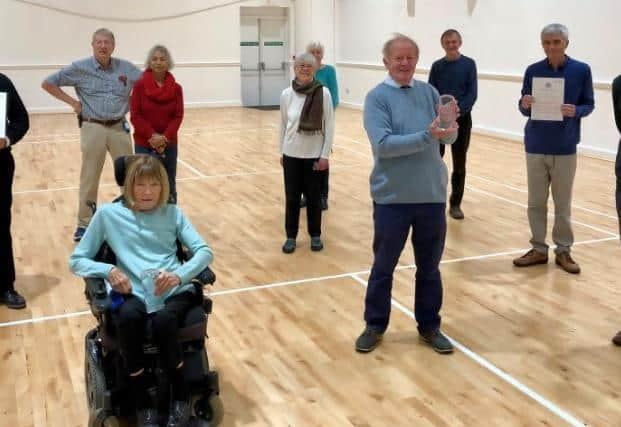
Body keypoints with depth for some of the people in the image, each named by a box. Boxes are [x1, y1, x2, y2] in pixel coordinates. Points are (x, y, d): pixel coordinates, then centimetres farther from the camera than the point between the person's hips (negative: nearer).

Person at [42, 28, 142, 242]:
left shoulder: (126, 68, 1)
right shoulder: (79, 68, -4)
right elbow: (47, 83, 2)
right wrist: (72, 102, -4)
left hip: (119, 128, 2)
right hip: (93, 128, -2)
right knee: (89, 178, 5)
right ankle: (84, 223, 16)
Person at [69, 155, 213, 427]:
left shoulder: (172, 213, 15)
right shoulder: (108, 214, 12)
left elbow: (204, 251, 5)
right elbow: (77, 260, 14)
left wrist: (179, 275, -16)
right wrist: (108, 270, -8)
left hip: (173, 290, 0)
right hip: (132, 292, 0)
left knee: (163, 322, -34)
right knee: (129, 317, -36)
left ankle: (181, 398, -8)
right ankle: (143, 405, -18)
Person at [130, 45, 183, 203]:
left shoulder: (176, 88, 1)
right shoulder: (139, 86, -5)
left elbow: (178, 116, -2)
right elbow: (135, 116, -7)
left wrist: (165, 137, -16)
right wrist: (152, 136, -17)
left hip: (168, 144, 2)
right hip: (144, 144, -2)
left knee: (168, 187, 9)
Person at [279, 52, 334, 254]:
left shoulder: (323, 93, -10)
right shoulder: (286, 94, -3)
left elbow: (329, 126, -7)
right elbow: (283, 125, 6)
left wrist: (325, 155, -8)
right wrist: (281, 152, 9)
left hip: (315, 154, -2)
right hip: (291, 154, 2)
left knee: (314, 197, 8)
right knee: (292, 197, 8)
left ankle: (315, 235, 25)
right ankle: (291, 236, 22)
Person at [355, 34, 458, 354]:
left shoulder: (429, 92, 5)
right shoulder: (377, 97, -8)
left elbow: (449, 138, 1)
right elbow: (383, 145, -20)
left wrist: (451, 124, -21)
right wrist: (428, 136, -26)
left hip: (432, 195, 4)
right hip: (392, 197, -3)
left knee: (429, 267, 15)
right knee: (383, 267, 11)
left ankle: (429, 326, 30)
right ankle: (375, 326, 26)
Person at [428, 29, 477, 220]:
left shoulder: (469, 64, 0)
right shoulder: (437, 66, 5)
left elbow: (472, 94, -5)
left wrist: (458, 111, -20)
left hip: (462, 119, -1)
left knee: (459, 164, 4)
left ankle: (455, 204, 13)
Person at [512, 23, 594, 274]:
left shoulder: (581, 70, -2)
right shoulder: (533, 71, 1)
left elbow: (589, 105, 3)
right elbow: (524, 109, 3)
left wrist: (575, 111, -19)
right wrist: (524, 105, -19)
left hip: (564, 147, -1)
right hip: (536, 146, 2)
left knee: (563, 203, 7)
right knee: (536, 202, 8)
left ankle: (563, 251, 19)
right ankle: (538, 249, 20)